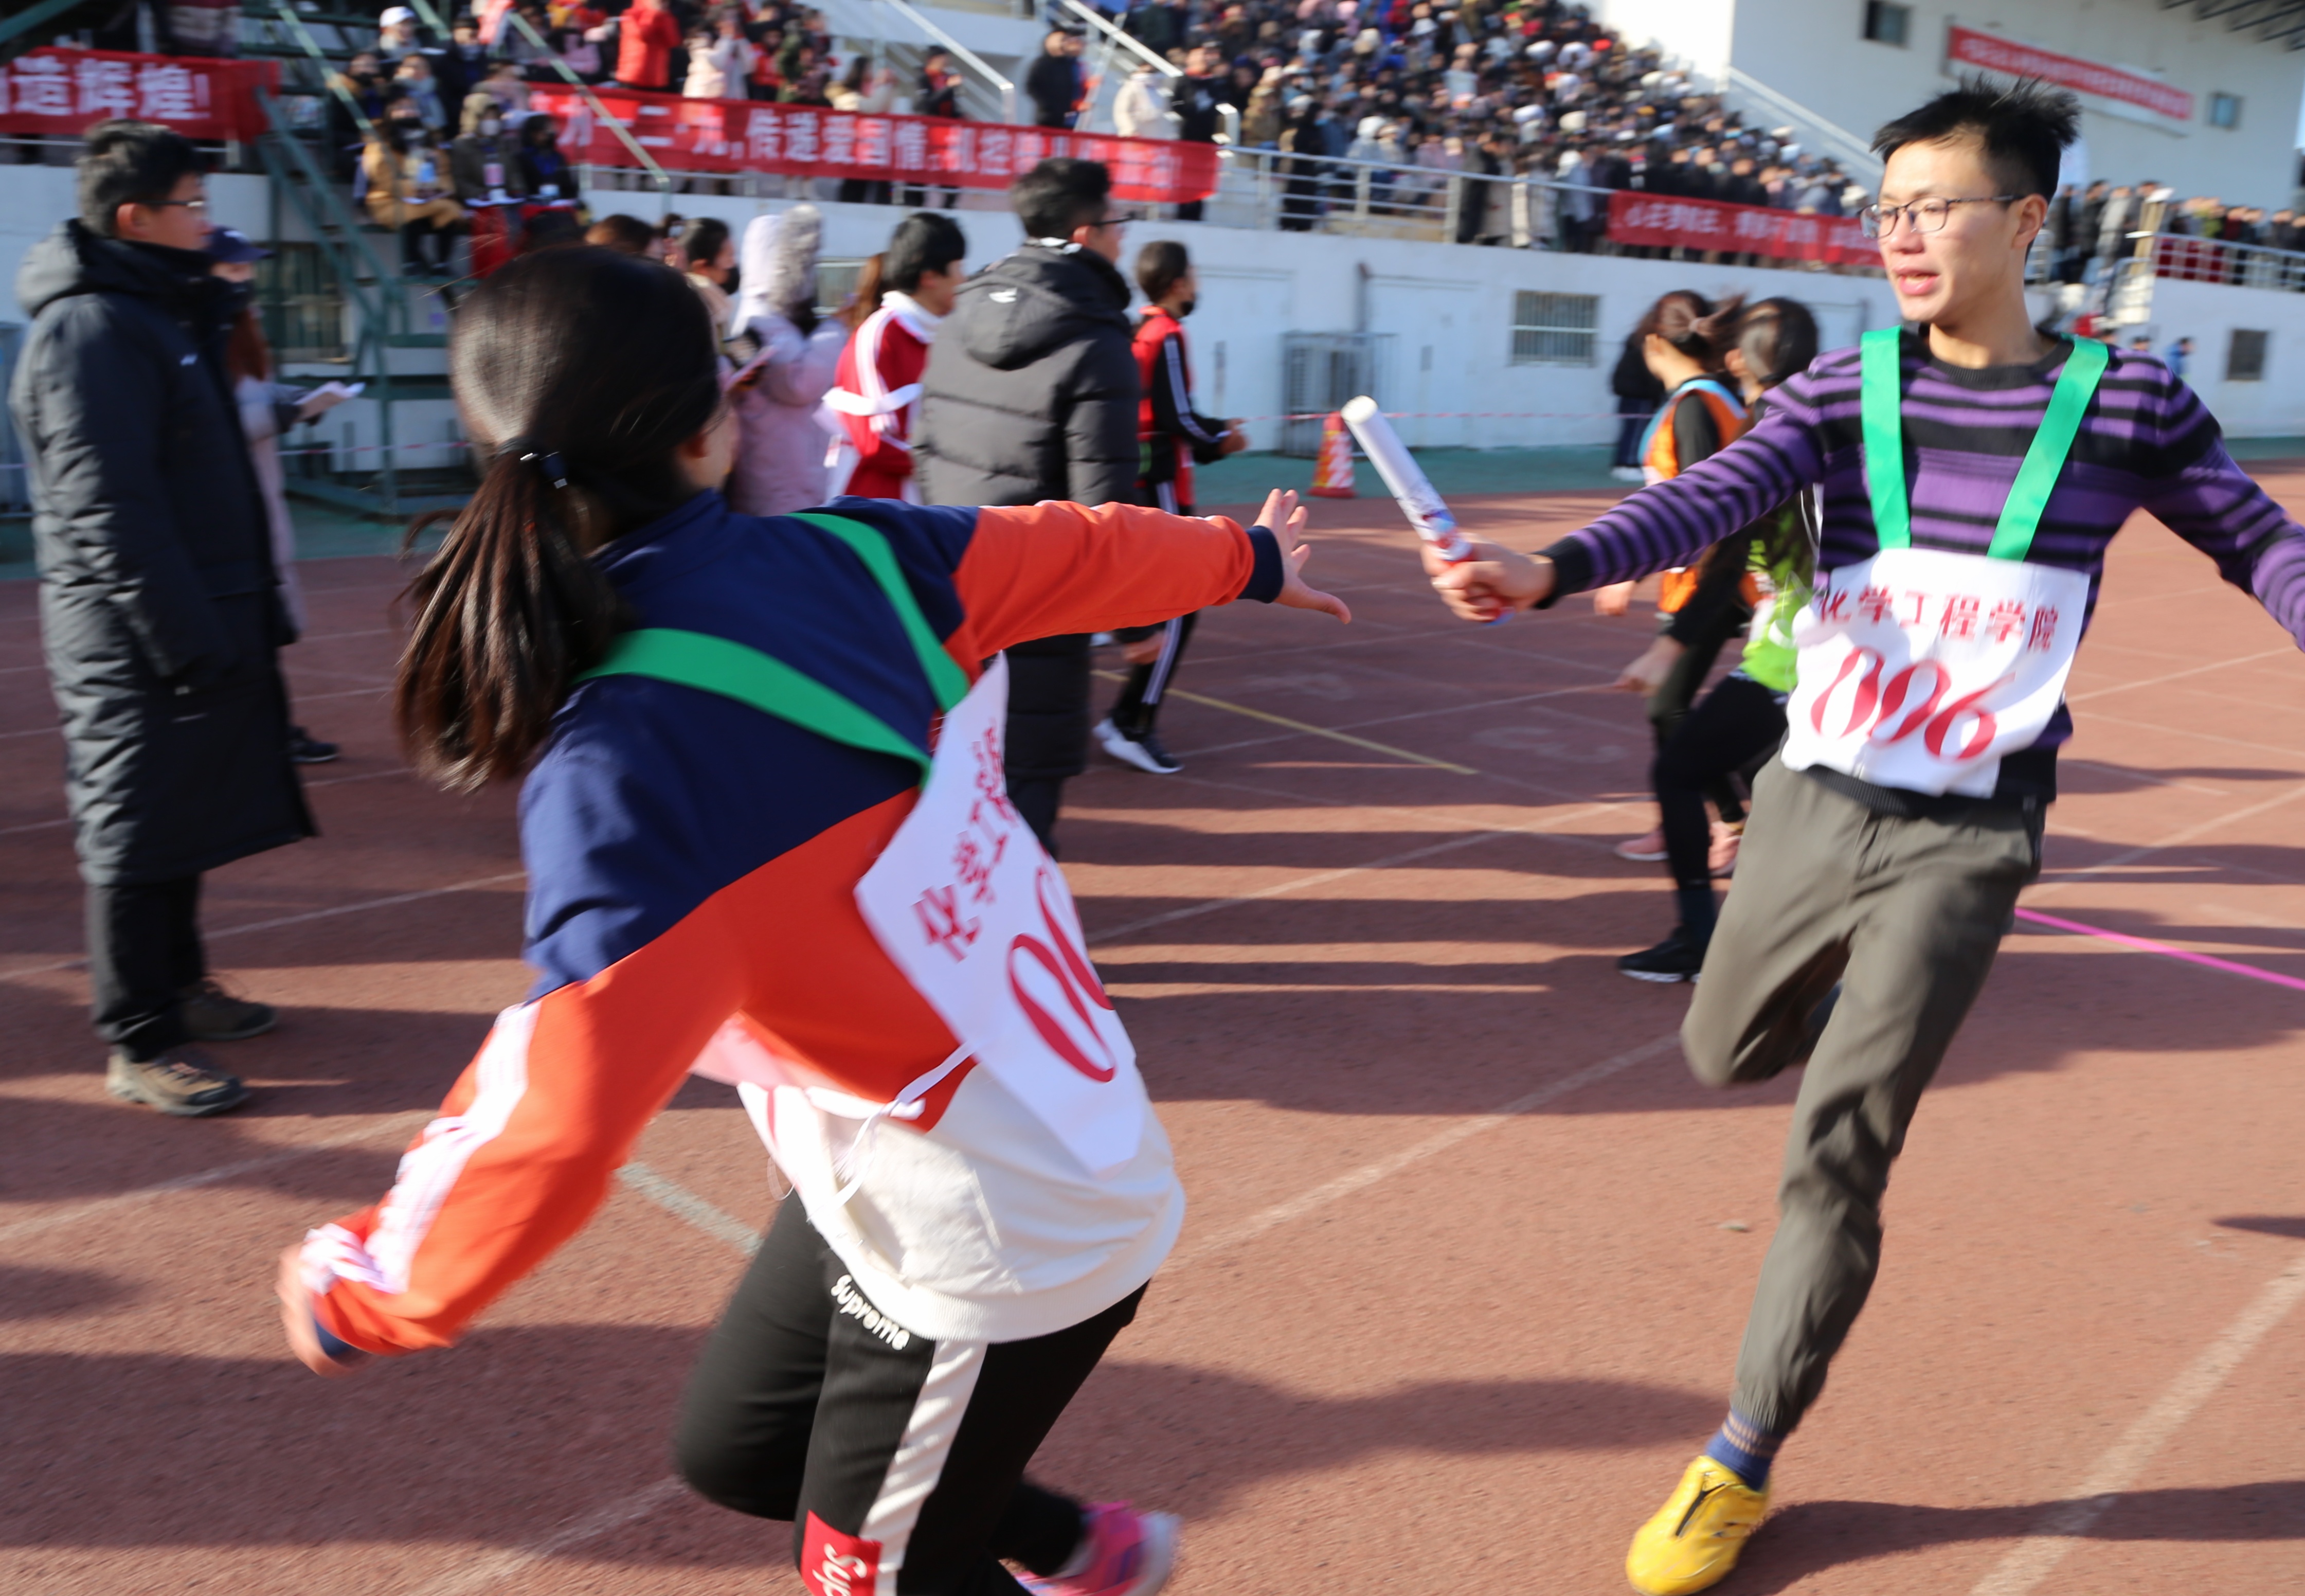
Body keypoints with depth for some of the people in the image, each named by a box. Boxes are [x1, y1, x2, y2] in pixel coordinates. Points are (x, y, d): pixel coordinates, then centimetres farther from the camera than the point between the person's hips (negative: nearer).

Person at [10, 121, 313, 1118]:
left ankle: (176, 985, 31)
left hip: (194, 621, 9)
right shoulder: (88, 330, -15)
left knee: (183, 819, 17)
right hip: (134, 641, -9)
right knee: (137, 832, -2)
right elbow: (105, 512, -21)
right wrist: (185, 640, -22)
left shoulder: (158, 313, 16)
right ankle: (140, 1044, 6)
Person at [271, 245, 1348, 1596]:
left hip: (1003, 1241, -7)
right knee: (735, 1449, 28)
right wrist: (1249, 560, 26)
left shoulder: (628, 760, -29)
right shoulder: (849, 554, -11)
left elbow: (565, 1107, -33)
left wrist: (365, 1297, -13)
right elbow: (1082, 553, 5)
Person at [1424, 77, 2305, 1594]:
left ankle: (1745, 1463, 15)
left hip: (1964, 838, -3)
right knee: (1726, 1056, 19)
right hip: (1812, 804, 3)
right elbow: (1710, 498, -19)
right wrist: (1552, 570, -37)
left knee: (1836, 1153, -4)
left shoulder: (2126, 402, -4)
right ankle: (1866, 985, 54)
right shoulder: (1843, 388, -2)